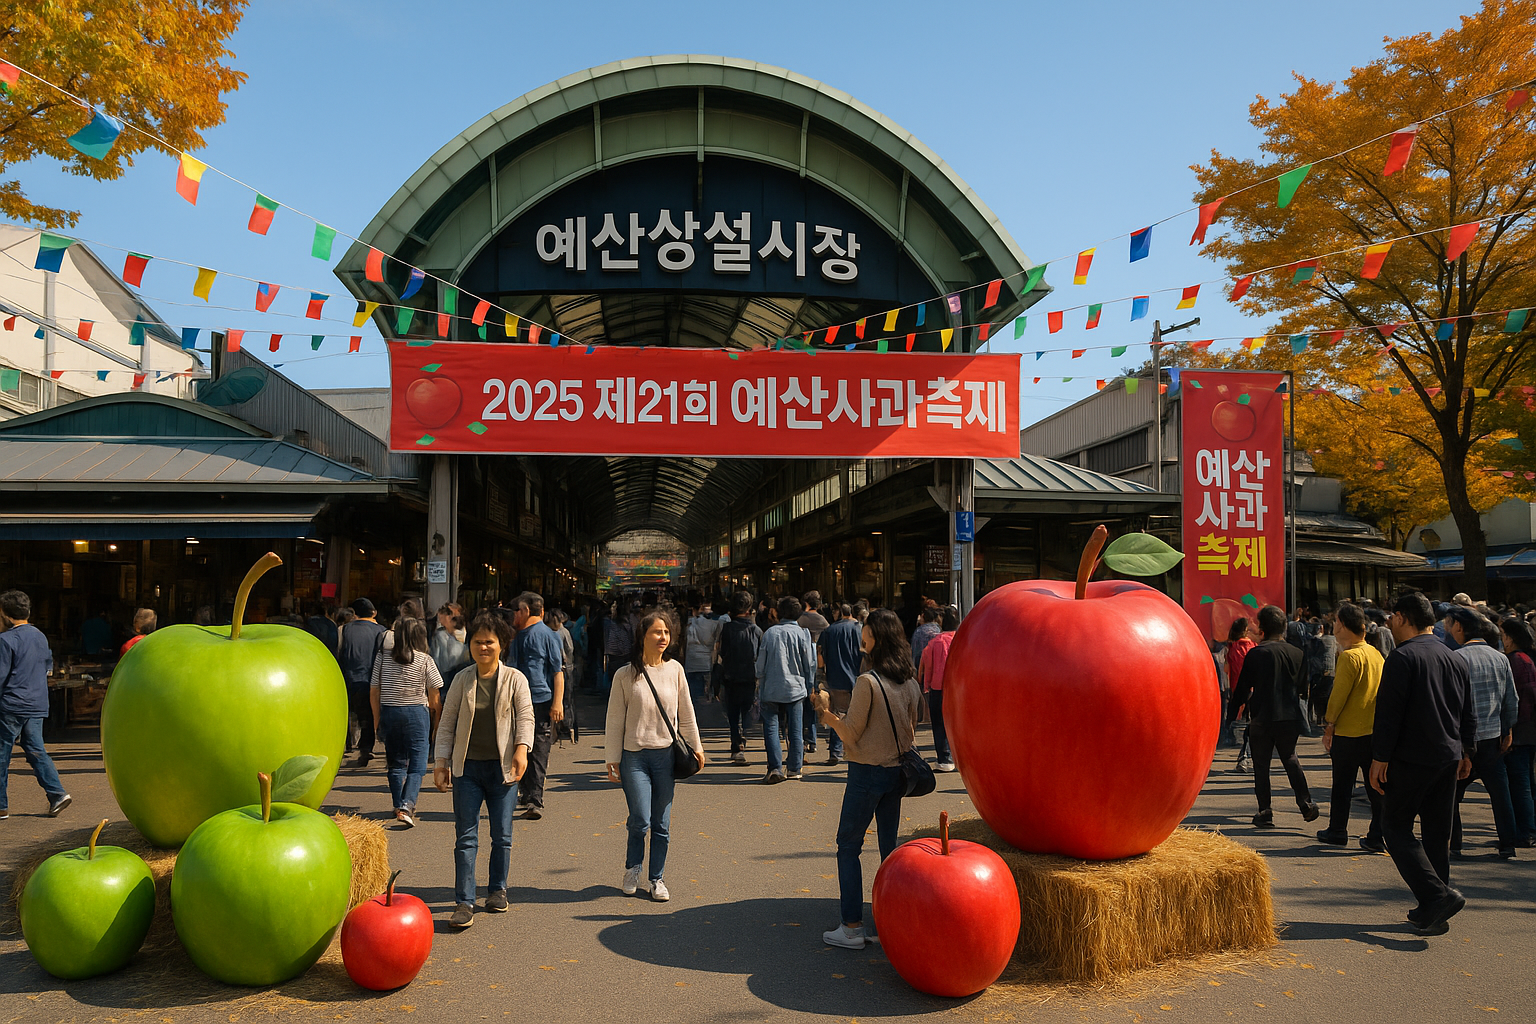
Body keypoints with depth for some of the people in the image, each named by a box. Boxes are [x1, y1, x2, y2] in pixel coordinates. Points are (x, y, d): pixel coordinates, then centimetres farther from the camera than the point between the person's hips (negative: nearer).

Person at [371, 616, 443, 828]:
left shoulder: (383, 658, 2)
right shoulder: (424, 660, -5)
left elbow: (374, 692, 5)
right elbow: (434, 695, -1)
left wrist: (376, 720, 13)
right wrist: (433, 710, 16)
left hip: (389, 712, 3)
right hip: (416, 713, -3)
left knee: (396, 762, 15)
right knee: (417, 764, -1)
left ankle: (399, 806, 17)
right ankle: (406, 806, -16)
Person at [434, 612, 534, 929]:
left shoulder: (515, 679, -1)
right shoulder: (461, 680, 4)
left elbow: (525, 717, -6)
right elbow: (447, 723, 8)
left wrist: (521, 749, -22)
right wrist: (441, 762, 2)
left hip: (502, 767, 0)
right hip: (467, 767, 1)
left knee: (502, 835, 9)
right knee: (466, 837, -1)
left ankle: (497, 890, 28)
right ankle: (464, 902, 3)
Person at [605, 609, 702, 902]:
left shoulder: (674, 670, 3)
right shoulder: (625, 675, -3)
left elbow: (686, 713, 13)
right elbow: (615, 721, 2)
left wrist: (696, 746, 16)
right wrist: (612, 759, 2)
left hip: (666, 755, 2)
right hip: (634, 755, -2)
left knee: (661, 823, 7)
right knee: (640, 821, -6)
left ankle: (657, 878, 24)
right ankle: (632, 869, 22)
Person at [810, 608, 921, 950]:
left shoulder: (867, 682, -19)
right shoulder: (909, 681, 2)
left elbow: (851, 733, -13)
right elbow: (910, 729, 11)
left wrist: (827, 711, -1)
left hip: (867, 773, -7)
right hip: (897, 771, 7)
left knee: (848, 847, 4)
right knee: (890, 846, 14)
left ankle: (852, 928, 6)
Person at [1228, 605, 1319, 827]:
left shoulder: (1255, 654, -10)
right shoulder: (1296, 653, 0)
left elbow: (1243, 688, -6)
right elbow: (1303, 686, 10)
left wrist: (1232, 713, 5)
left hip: (1262, 718, -4)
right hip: (1290, 716, 4)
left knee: (1261, 764, 6)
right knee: (1290, 758, 22)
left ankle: (1265, 812, 6)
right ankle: (1305, 802, 11)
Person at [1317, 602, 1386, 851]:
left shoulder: (1349, 656, -16)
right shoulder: (1376, 654, 7)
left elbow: (1339, 695, -15)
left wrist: (1329, 724, -5)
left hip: (1349, 731, -6)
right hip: (1376, 730, 7)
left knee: (1342, 784, 7)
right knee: (1376, 784, 7)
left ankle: (1337, 831, 17)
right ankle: (1377, 837, 8)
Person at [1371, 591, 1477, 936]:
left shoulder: (1402, 657, -14)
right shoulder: (1455, 659, 11)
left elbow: (1388, 712, -18)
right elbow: (1468, 713, 19)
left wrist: (1379, 758, -13)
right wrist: (1465, 751, 28)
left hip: (1412, 759, -8)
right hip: (1448, 758, 8)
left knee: (1396, 826, 1)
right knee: (1438, 832, 12)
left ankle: (1437, 894, -14)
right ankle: (1433, 913, 18)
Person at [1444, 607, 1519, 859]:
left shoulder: (1458, 657, -15)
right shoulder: (1500, 658, 5)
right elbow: (1512, 700, 10)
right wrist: (1507, 730, 21)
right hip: (1493, 737, 6)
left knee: (1450, 793, 6)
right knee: (1499, 792, 13)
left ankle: (1452, 845, 11)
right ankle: (1508, 846, 18)